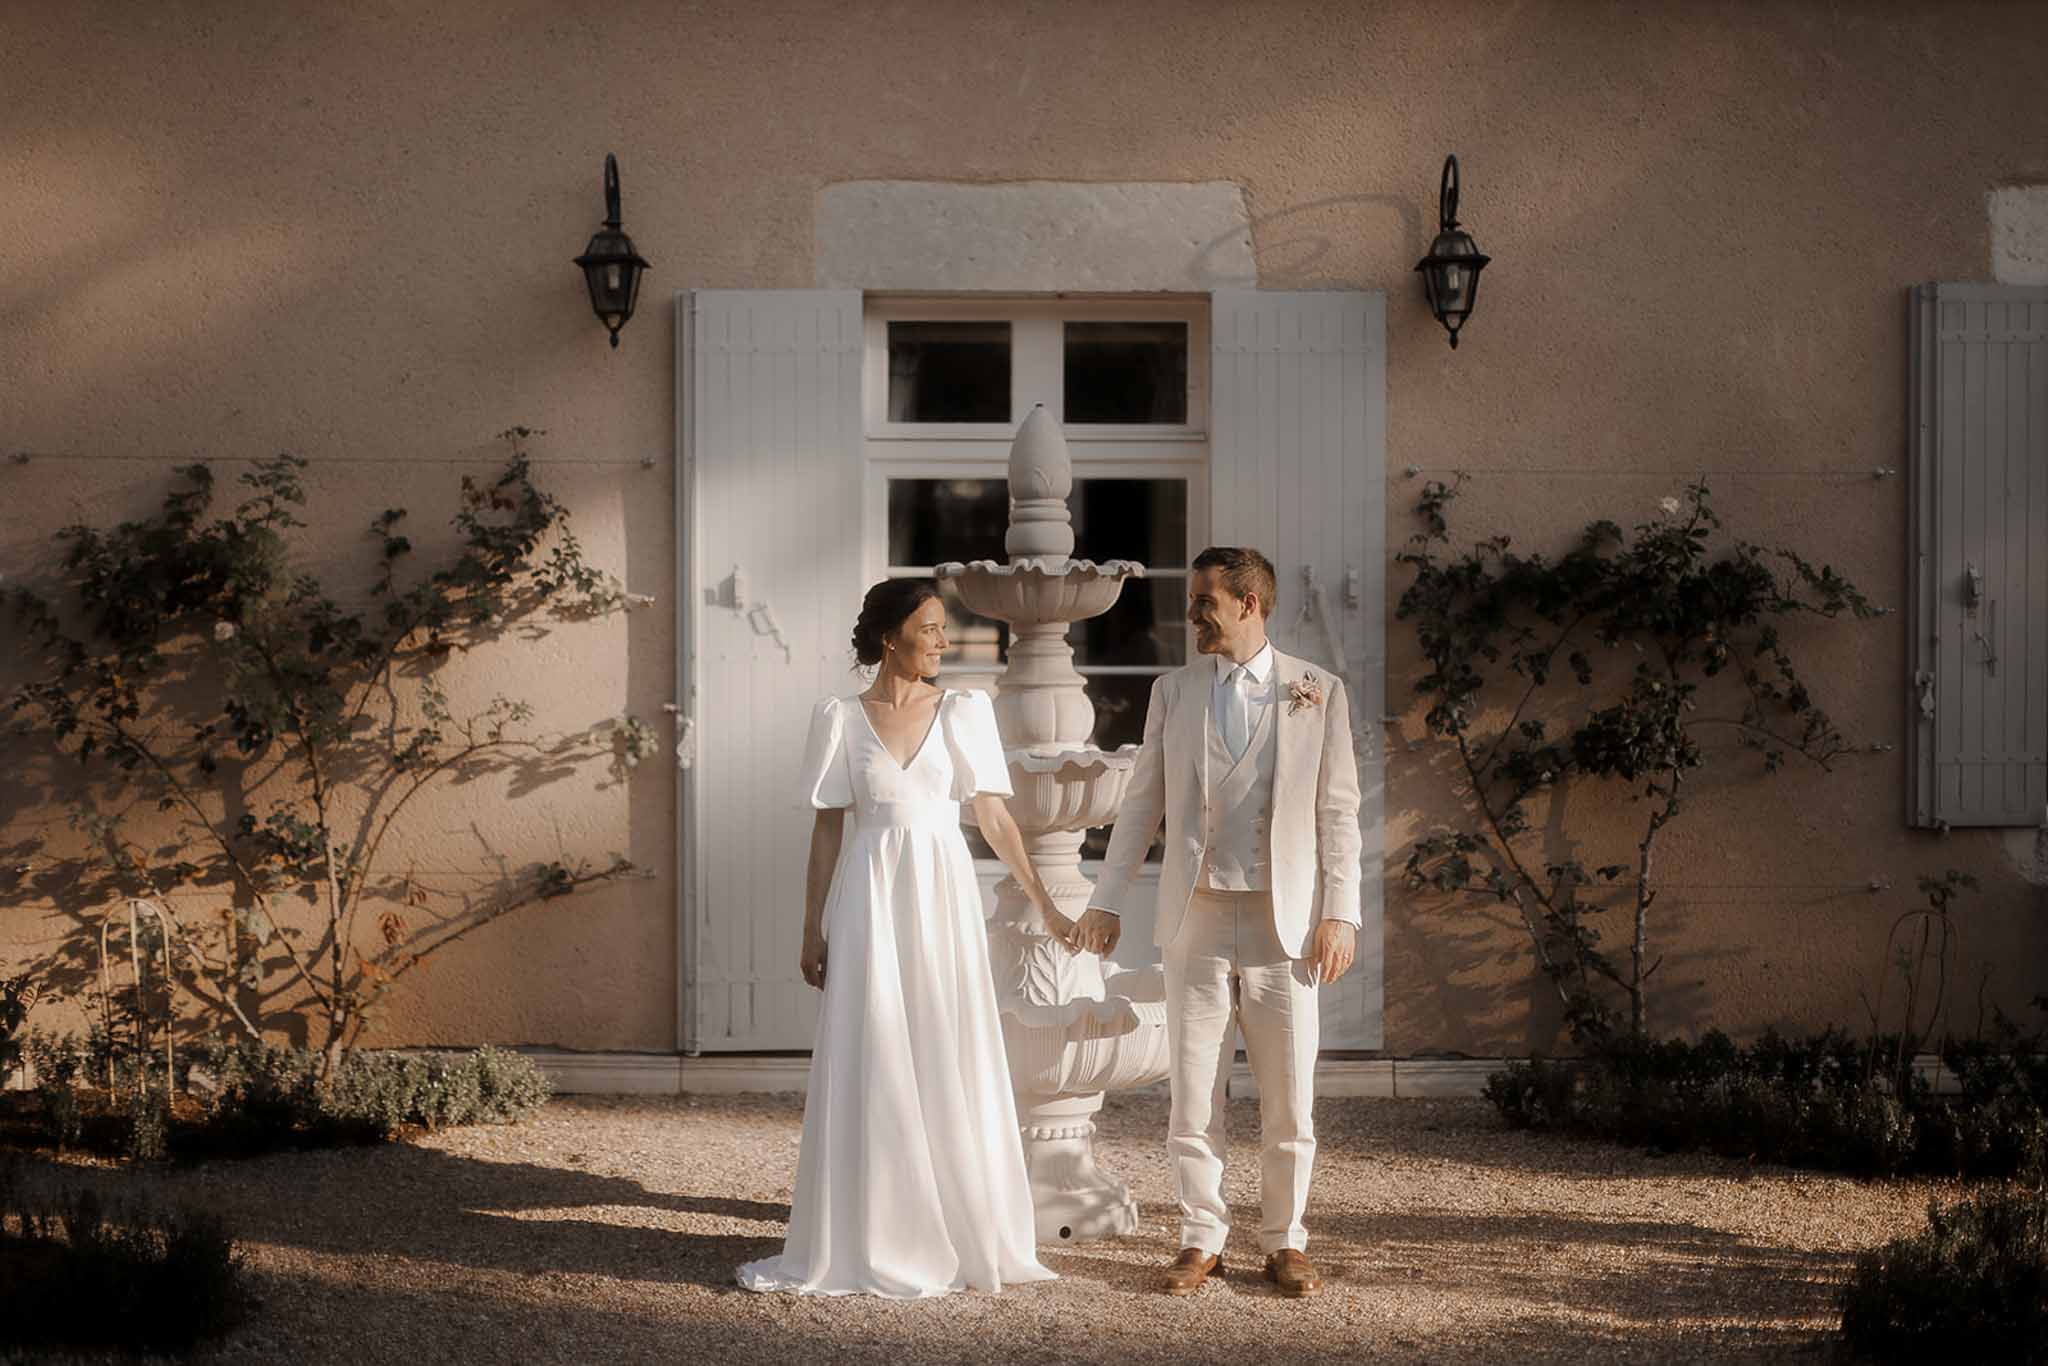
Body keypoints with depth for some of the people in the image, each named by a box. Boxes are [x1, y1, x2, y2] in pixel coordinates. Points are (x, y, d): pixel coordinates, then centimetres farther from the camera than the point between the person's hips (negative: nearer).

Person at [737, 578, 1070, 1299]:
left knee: (952, 1067, 3)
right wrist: (812, 930, 2)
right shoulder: (840, 718, 4)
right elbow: (828, 829, 5)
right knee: (869, 1069, 1)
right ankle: (870, 1244, 10)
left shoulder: (963, 712, 5)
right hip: (871, 899, -1)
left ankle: (964, 1239, 14)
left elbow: (994, 816, 5)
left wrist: (1045, 906, 2)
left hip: (944, 896, 1)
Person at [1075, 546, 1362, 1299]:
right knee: (1192, 1096, 4)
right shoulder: (1173, 691, 8)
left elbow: (1338, 810, 2)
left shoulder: (1318, 691, 3)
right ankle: (1201, 1241, 15)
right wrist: (1106, 900, 6)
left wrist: (1341, 913, -5)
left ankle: (1284, 1242, 16)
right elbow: (1143, 804, 11)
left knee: (1289, 1101, 3)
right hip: (1195, 920, 2)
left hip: (1285, 923, -2)